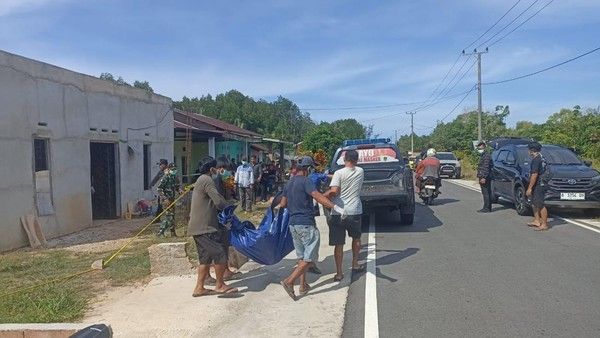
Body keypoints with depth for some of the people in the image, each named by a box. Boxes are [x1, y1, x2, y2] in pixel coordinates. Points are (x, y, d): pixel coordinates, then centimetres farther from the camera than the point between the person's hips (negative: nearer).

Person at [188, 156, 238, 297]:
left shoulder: (200, 180, 21)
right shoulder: (207, 180, -13)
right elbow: (218, 201, -20)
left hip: (198, 226, 11)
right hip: (204, 227, -11)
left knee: (206, 257, 13)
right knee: (220, 253, -7)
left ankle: (199, 288, 17)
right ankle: (220, 285, 4)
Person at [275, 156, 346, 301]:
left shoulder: (289, 183, 13)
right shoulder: (305, 181, -12)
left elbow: (283, 203, 21)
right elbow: (318, 196, -28)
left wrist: (277, 207, 45)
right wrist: (335, 207, -37)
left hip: (293, 224, 9)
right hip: (306, 224, -9)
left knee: (302, 256, 18)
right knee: (309, 257, -3)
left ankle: (303, 285, 20)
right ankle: (289, 281, -10)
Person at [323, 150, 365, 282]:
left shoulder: (339, 173, -8)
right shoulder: (360, 172, 5)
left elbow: (334, 191, -20)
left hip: (338, 213, -2)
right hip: (355, 211, 3)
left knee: (339, 244, 4)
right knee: (356, 238, 26)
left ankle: (339, 273, 6)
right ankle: (355, 264, 33)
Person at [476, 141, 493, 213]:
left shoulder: (486, 155, -13)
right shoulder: (482, 155, 19)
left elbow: (486, 167, -20)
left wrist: (484, 177, -25)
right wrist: (480, 176, 22)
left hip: (485, 178, -10)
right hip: (482, 177, 10)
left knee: (486, 193, -9)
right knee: (486, 193, 12)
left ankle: (486, 208, -8)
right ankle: (487, 208, 17)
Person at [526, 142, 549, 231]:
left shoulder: (536, 160, -18)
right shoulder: (540, 158, 14)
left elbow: (534, 174, -23)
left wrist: (529, 188, -21)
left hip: (538, 186, -11)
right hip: (539, 185, 11)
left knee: (540, 205, -6)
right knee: (534, 203, 18)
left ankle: (544, 224, -1)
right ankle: (537, 221, 26)